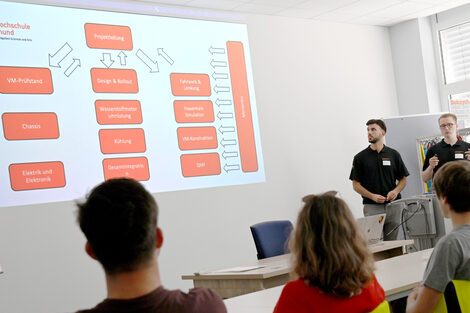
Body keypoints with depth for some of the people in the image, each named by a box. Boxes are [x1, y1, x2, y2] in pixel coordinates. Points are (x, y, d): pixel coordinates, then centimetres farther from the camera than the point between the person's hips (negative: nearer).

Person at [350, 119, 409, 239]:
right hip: (371, 207, -1)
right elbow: (356, 184, 3)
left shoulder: (393, 154, 9)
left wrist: (396, 191, -9)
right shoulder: (360, 157, 4)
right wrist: (372, 196, -12)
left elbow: (403, 179, 12)